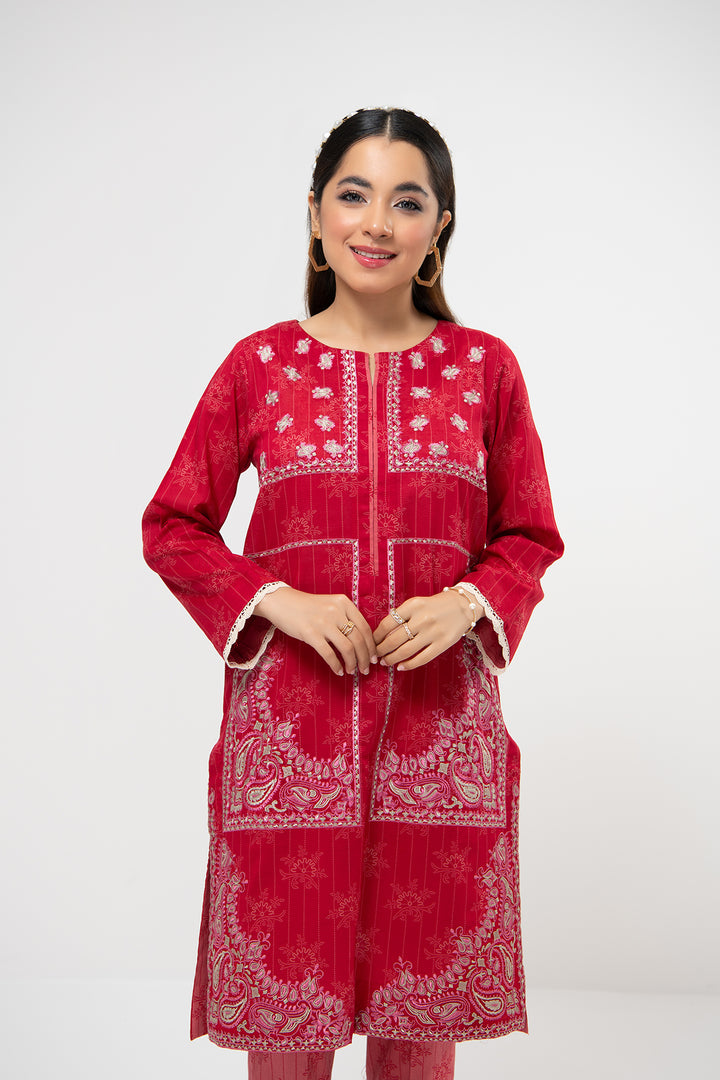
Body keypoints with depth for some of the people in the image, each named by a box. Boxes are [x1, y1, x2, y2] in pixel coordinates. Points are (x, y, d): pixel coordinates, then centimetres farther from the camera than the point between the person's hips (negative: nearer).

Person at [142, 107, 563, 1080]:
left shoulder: (485, 367, 4)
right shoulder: (260, 364, 3)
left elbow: (530, 538, 10)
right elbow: (172, 528, 6)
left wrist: (466, 601, -10)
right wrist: (278, 599, -10)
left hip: (439, 714, 1)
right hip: (289, 714, 0)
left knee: (424, 1001, 10)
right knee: (285, 990, 7)